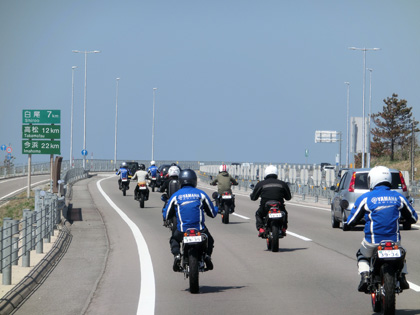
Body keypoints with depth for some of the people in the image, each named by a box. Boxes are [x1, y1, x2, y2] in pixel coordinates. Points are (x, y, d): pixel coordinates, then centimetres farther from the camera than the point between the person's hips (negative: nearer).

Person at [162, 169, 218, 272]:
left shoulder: (175, 196, 3)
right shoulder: (201, 194, 3)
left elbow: (166, 216, 11)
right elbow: (213, 213, 10)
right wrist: (216, 208, 35)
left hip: (182, 231, 0)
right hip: (200, 230, 0)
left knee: (174, 239, 31)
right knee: (209, 240, 31)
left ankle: (176, 255, 2)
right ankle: (207, 255, 2)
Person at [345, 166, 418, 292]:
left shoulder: (365, 198, -4)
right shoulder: (398, 197, 3)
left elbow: (350, 222, 1)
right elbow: (413, 218, 15)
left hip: (373, 242, -2)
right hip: (394, 241, 2)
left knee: (362, 255, 30)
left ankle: (365, 276, 4)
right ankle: (402, 277, 17)